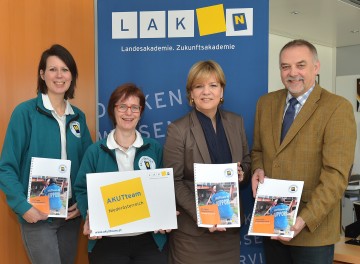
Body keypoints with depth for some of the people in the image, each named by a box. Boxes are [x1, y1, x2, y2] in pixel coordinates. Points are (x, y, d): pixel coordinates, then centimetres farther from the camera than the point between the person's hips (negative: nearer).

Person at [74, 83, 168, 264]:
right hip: (107, 241, -1)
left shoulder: (155, 149, 3)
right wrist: (89, 217, -16)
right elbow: (82, 190, 1)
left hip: (150, 240, 1)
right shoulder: (95, 151, -1)